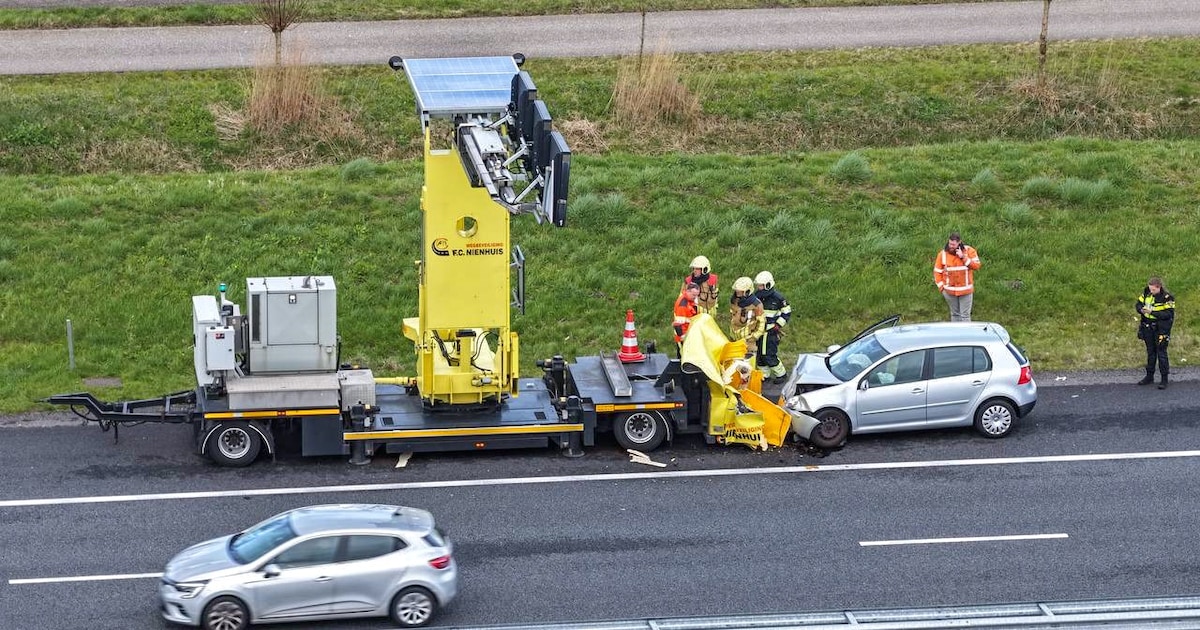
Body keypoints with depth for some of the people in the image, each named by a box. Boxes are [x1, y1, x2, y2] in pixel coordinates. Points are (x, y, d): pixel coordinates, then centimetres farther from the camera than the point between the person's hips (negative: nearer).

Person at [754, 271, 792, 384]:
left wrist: (777, 326, -11)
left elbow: (786, 313, -5)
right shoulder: (756, 296, 1)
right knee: (760, 354, 10)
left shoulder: (778, 298, -15)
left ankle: (781, 374, 12)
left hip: (771, 332, -6)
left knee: (769, 355, -6)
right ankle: (764, 375, 27)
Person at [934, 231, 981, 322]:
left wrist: (963, 257, -21)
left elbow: (976, 265, -14)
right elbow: (937, 272, 2)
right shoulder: (943, 254, -3)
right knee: (954, 314, 13)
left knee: (965, 315, 0)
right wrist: (941, 287, -4)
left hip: (965, 290, -2)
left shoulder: (969, 251, -6)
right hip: (950, 291, 2)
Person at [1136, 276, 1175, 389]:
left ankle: (1164, 379, 6)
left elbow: (1168, 314, -23)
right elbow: (1139, 304, 8)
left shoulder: (1167, 297, -18)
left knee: (1161, 353, -3)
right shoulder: (1146, 292, 0)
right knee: (1150, 352, 16)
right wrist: (1142, 310, -16)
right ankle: (1149, 376, 28)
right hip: (1148, 328, 6)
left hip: (1161, 329, -6)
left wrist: (1152, 312, -28)